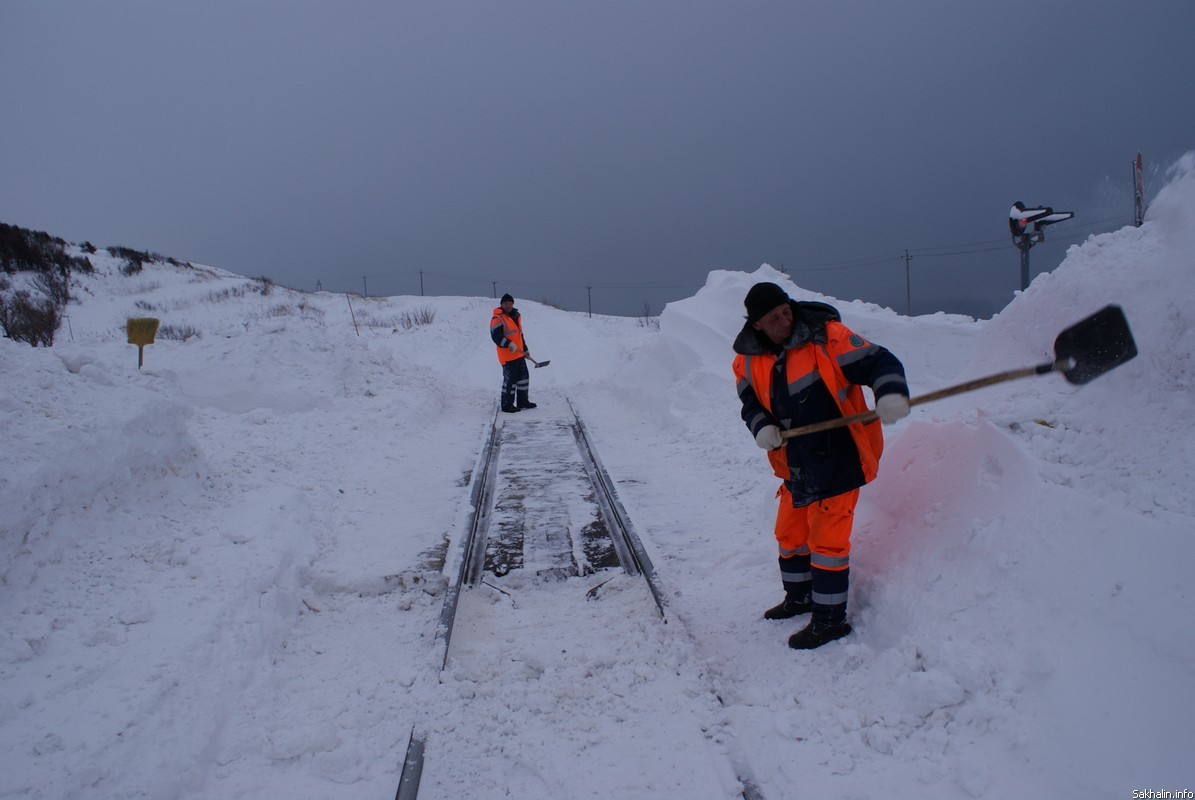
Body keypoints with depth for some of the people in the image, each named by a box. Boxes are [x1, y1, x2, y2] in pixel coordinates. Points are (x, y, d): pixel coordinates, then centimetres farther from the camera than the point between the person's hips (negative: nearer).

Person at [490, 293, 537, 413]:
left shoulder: (516, 316, 16)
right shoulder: (497, 319, -12)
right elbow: (496, 336, -21)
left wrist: (525, 349, 26)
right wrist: (509, 344, -29)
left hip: (519, 354, 9)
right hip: (507, 356, -9)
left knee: (524, 376, 14)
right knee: (510, 379, -8)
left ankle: (522, 401, 27)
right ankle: (507, 405, 1)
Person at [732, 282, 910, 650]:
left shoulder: (828, 337, -15)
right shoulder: (748, 360, 1)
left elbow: (879, 362, -16)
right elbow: (751, 400, 9)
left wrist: (891, 394, -36)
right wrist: (762, 427, -13)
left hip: (838, 457, -6)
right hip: (795, 463, 7)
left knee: (826, 537, -3)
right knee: (790, 532, 19)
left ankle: (830, 619, 11)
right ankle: (799, 597, 42)